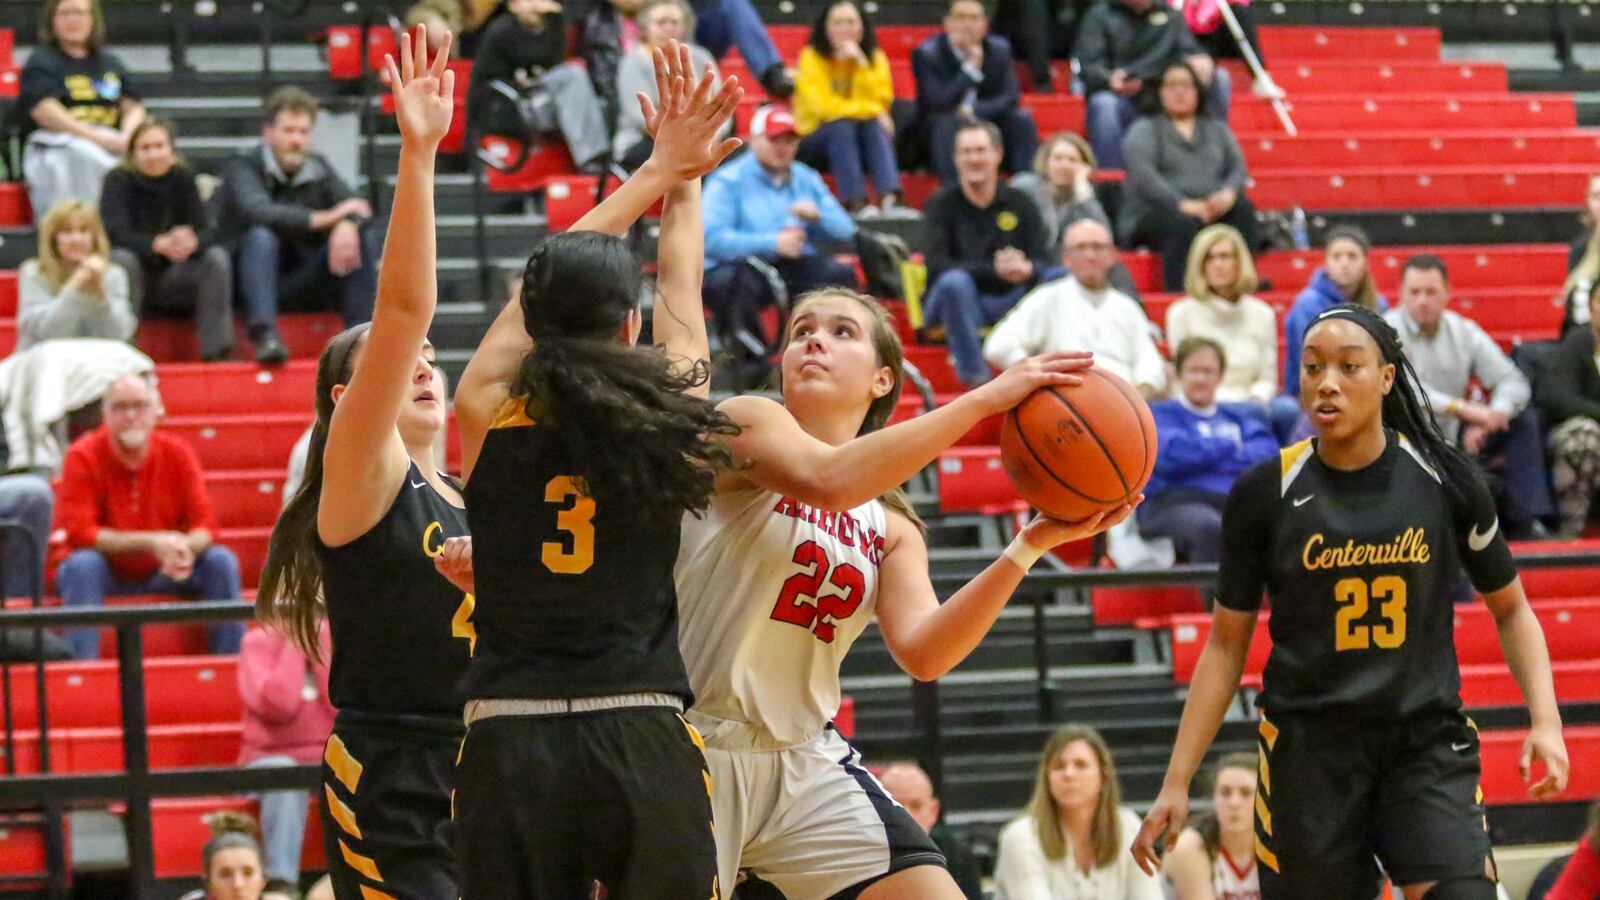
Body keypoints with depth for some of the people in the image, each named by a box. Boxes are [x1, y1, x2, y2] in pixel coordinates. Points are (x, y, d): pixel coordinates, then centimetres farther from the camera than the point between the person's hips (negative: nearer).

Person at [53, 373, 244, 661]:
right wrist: (150, 542, -32)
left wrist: (185, 548, -35)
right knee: (83, 564, -34)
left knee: (221, 561, -18)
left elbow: (204, 526, -9)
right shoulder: (83, 456, -15)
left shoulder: (177, 453, -7)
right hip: (105, 571, -3)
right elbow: (80, 532, -24)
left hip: (163, 572, 3)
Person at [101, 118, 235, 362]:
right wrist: (159, 244, -43)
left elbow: (205, 230, -11)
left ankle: (217, 350, -23)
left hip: (172, 279, 3)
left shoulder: (183, 178, -2)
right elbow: (116, 234, -24)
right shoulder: (119, 180, -11)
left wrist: (191, 242, -37)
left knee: (217, 257, -21)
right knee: (121, 258, -34)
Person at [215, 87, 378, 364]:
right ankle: (264, 335, -39)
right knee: (261, 236, -33)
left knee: (363, 242, -13)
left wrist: (347, 225, -32)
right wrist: (324, 218, -38)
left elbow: (355, 207, -5)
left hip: (301, 284, 4)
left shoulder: (318, 167, 6)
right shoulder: (243, 167, -9)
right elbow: (257, 211, -30)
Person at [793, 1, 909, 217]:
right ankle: (856, 202, -44)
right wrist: (870, 110, -20)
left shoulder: (875, 57, 2)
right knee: (842, 126, -33)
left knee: (877, 127, -28)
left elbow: (881, 100, -11)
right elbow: (823, 106, -17)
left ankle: (891, 199, -45)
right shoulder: (812, 57, -9)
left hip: (861, 144, 3)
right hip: (816, 139, -3)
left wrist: (862, 64, -20)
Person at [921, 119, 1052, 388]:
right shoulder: (942, 204, 1)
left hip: (1009, 302, 3)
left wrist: (1027, 270, -28)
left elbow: (1044, 262, -1)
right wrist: (994, 271, -29)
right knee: (955, 281, -36)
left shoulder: (1019, 203, 10)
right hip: (958, 303, -3)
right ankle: (977, 379, -33)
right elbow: (937, 266, -14)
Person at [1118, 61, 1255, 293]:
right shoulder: (1144, 130, 11)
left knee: (1243, 208, -27)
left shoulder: (1216, 129, 25)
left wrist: (1229, 194, -14)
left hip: (1214, 210, 4)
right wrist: (1183, 204, -22)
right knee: (1184, 225, -37)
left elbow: (1238, 168, 12)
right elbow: (1144, 176, -7)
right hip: (1154, 213, -3)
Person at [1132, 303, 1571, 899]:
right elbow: (1226, 646, 5)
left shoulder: (1444, 479, -1)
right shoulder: (1263, 494, -2)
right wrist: (1176, 783, 1)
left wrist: (1546, 721, -5)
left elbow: (1510, 609, 11)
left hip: (1428, 743, 0)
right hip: (1308, 753, 0)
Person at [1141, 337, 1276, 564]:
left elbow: (1269, 453, 10)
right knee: (1210, 528, -40)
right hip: (1176, 502, -3)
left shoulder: (1241, 415, 30)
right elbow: (1170, 454, -1)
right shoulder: (1159, 414, 21)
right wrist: (1231, 446, 11)